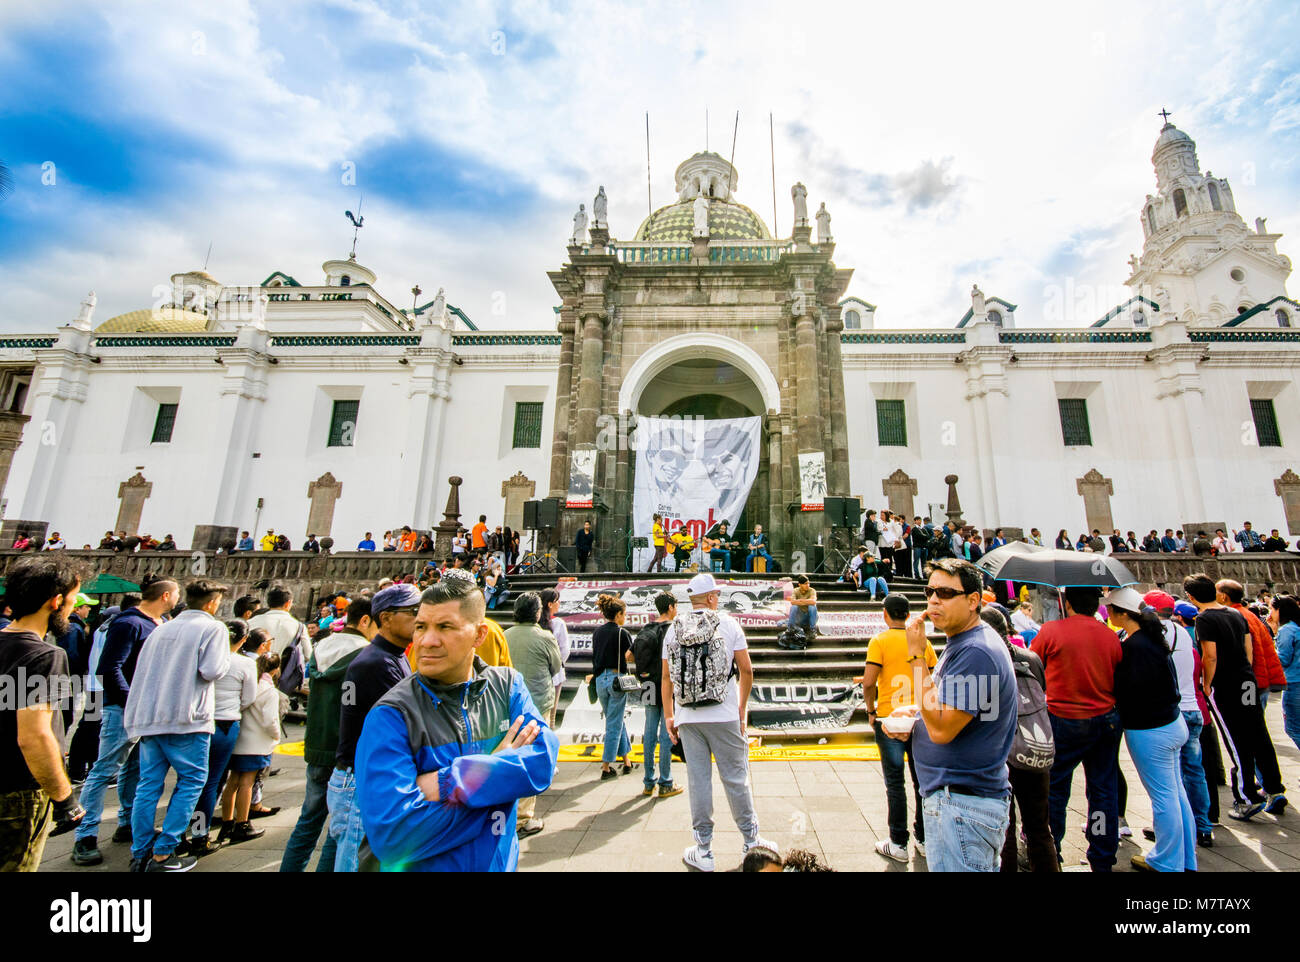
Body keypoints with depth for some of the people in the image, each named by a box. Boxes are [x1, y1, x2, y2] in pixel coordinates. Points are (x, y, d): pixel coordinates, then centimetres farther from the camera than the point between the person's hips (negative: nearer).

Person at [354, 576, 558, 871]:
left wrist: (445, 783, -27)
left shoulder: (507, 685, -10)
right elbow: (389, 834, -27)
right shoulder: (390, 716, -19)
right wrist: (497, 780, -24)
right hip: (422, 866, -2)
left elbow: (543, 760, -22)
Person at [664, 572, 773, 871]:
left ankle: (703, 851, 20)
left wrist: (669, 716, 11)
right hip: (724, 715, -2)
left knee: (698, 780, 10)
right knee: (736, 778, 11)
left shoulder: (673, 628, 3)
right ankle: (751, 841, 27)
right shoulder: (728, 624, -3)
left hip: (687, 718, 2)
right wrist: (742, 708, 8)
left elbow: (666, 677, 4)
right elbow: (746, 670, -3)